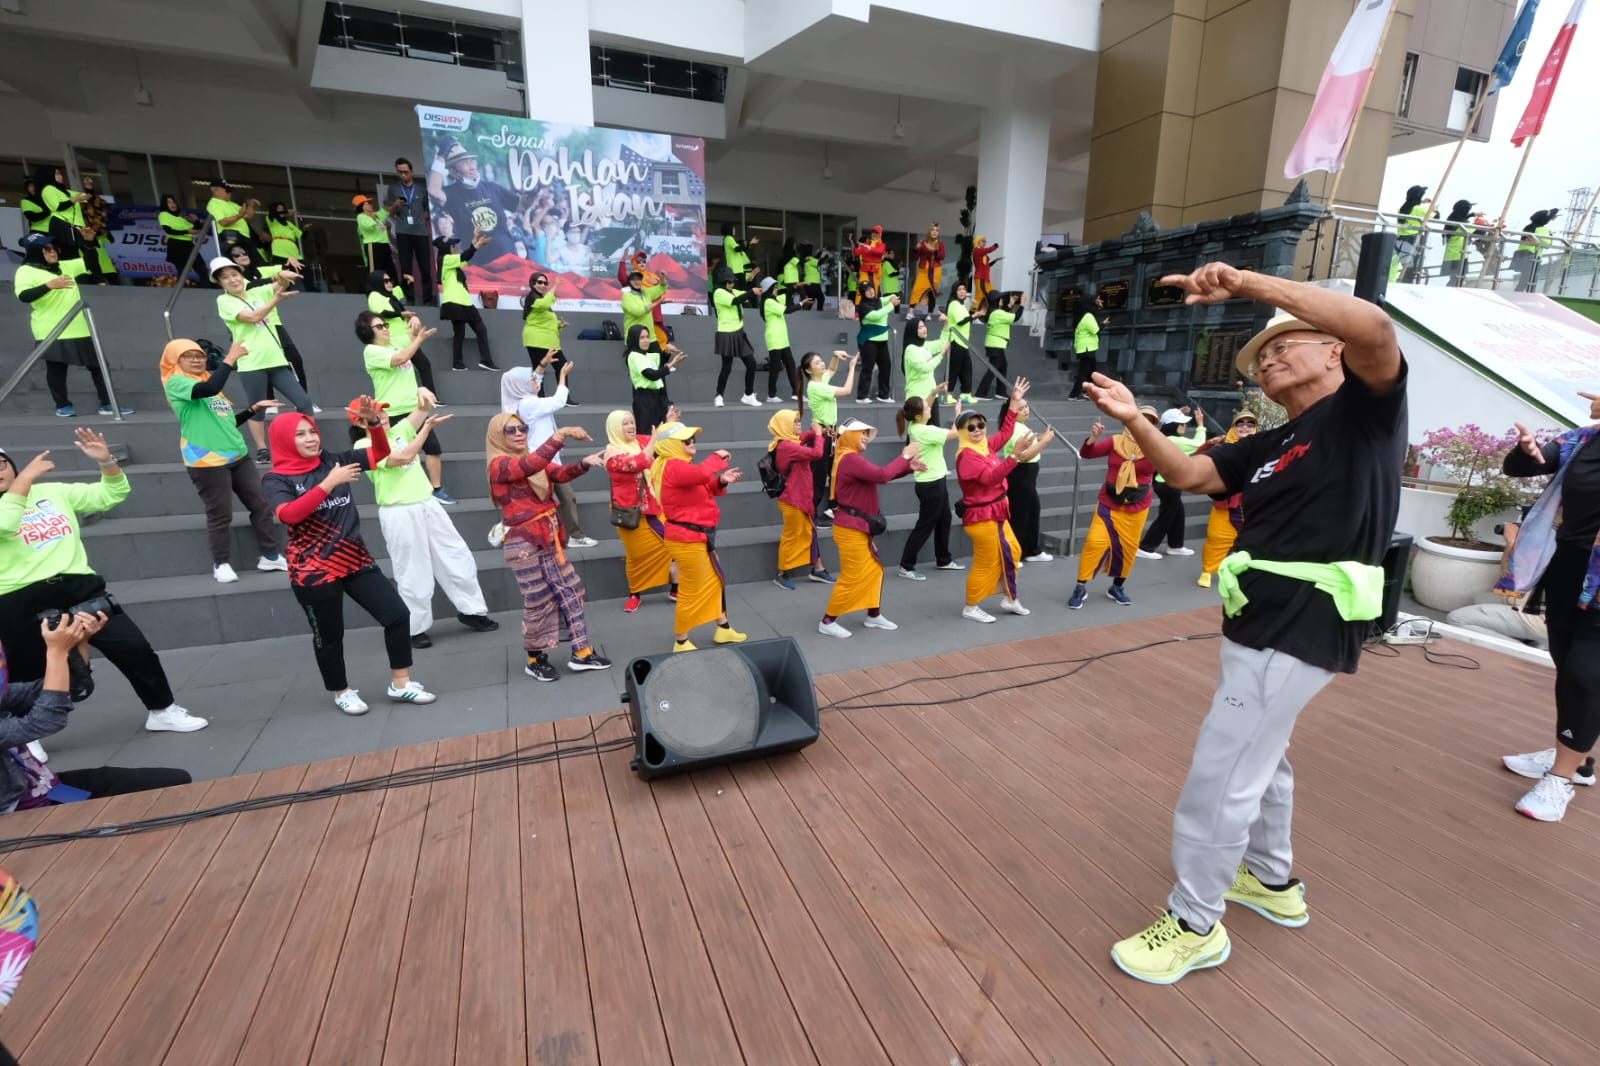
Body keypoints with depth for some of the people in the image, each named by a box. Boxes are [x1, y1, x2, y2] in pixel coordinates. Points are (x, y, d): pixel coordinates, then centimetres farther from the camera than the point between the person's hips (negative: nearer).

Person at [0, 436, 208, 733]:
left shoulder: (54, 491, 13)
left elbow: (111, 495, 13)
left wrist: (106, 461, -5)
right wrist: (26, 477, -14)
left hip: (81, 589, 2)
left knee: (135, 648, -1)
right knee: (25, 677, 11)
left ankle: (162, 711, 14)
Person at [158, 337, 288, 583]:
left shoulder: (207, 381, 20)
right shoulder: (175, 383, -4)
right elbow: (210, 389, -26)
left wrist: (254, 408, 14)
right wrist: (230, 359, -18)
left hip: (238, 456, 7)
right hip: (207, 462, -7)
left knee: (261, 504, 5)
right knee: (220, 515, -2)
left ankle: (271, 556, 13)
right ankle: (221, 564, 13)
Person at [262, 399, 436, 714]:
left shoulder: (334, 461, 5)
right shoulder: (276, 480, -5)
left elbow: (380, 453, 6)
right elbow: (288, 514, -24)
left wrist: (374, 422, -11)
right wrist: (329, 484, -27)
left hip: (356, 561, 4)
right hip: (313, 571, -4)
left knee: (398, 614, -2)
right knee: (328, 636, 9)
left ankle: (400, 684, 11)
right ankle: (342, 693, 31)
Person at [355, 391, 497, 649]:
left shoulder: (398, 431, 13)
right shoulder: (364, 446, -6)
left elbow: (423, 410, 8)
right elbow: (404, 457, -18)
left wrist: (423, 394, -15)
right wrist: (428, 427, -16)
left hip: (427, 504, 6)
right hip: (400, 514, -6)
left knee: (458, 557, 9)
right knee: (413, 572, 2)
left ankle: (471, 610, 23)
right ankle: (415, 628, 16)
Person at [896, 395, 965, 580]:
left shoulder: (914, 426, 0)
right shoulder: (925, 432, -25)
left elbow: (925, 406, 19)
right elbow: (954, 434, -21)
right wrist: (958, 412, -8)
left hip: (935, 481, 9)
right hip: (930, 484, -9)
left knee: (944, 520, 20)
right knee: (925, 525, -1)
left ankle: (943, 560, 33)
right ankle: (906, 567, 6)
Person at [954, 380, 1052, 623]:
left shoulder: (986, 446, 5)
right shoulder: (967, 456, -21)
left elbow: (1005, 433, 21)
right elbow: (991, 477, -32)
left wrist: (1014, 403, 20)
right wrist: (1015, 456, -41)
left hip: (995, 513, 10)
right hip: (981, 516, -10)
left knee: (1011, 553, 21)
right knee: (986, 564, -1)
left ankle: (1009, 598, 34)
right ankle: (970, 608, 13)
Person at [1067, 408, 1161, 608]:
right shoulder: (1116, 441, -3)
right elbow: (1086, 454, -7)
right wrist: (1093, 437, -26)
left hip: (1137, 508, 2)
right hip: (1109, 503, -1)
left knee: (1129, 548, 9)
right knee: (1095, 541, -12)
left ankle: (1117, 588, 30)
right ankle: (1080, 587, 0)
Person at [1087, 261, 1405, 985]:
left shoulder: (1367, 405, -5)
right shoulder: (1271, 447, 15)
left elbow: (1375, 329, -25)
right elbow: (1188, 473, 5)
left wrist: (1249, 284, -27)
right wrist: (1134, 420, -11)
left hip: (1300, 630, -9)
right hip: (1267, 625, 9)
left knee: (1219, 779, -2)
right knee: (1258, 756, 26)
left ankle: (1195, 925, 18)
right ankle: (1272, 880, 48)